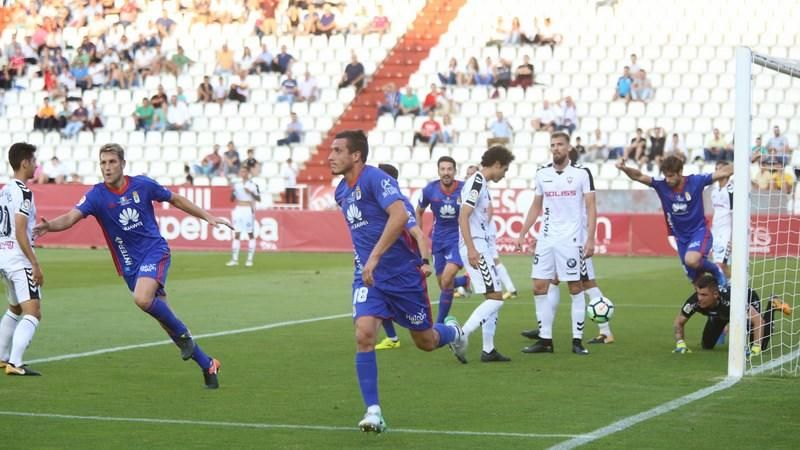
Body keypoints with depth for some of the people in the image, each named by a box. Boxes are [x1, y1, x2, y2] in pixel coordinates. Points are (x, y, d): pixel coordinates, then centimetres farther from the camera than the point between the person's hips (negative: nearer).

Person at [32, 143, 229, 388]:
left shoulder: (142, 184, -5)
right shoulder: (96, 195, -8)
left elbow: (176, 200, 10)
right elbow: (71, 217, -22)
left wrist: (208, 216, 10)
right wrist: (48, 226, -43)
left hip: (155, 251, -3)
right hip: (129, 264, 3)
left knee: (142, 299, -31)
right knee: (160, 311, 4)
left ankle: (182, 333, -6)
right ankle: (207, 364, 16)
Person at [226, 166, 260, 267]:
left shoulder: (253, 185, 0)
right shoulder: (236, 184, 10)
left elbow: (259, 198, -2)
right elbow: (232, 199, 11)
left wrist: (251, 193, -17)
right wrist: (232, 192, -8)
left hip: (249, 210, -3)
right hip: (238, 210, 4)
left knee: (251, 234, 0)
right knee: (236, 234, 0)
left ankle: (250, 259, 3)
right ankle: (234, 259, 1)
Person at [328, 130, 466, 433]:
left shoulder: (375, 179, -19)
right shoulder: (341, 191, 7)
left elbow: (400, 215, -34)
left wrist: (375, 257, -36)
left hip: (403, 273, -5)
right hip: (367, 275, 6)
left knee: (426, 342, 10)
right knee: (364, 334, -17)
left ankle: (452, 332, 47)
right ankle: (373, 411, -13)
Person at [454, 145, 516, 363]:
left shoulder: (481, 183, 17)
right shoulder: (477, 182, -13)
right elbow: (463, 217, -20)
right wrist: (471, 249, -25)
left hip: (480, 247, 10)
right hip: (476, 247, -10)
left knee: (493, 297, 13)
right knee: (495, 298, -12)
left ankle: (488, 349, 15)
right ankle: (460, 337, -15)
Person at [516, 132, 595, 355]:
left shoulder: (582, 174, -3)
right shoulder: (542, 174, 9)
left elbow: (591, 207, -4)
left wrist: (590, 239, -13)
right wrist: (523, 234, 12)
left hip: (571, 239, -4)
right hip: (546, 239, 4)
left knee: (575, 288, -2)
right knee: (539, 288, 1)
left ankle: (577, 340, 4)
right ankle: (545, 340, 7)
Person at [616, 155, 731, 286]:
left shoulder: (695, 181, -13)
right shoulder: (662, 184, -9)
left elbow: (723, 172, -11)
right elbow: (639, 176, -17)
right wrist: (624, 168, -35)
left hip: (699, 231, -4)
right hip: (681, 236, 4)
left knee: (691, 260, -31)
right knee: (694, 276, 7)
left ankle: (716, 271, -4)